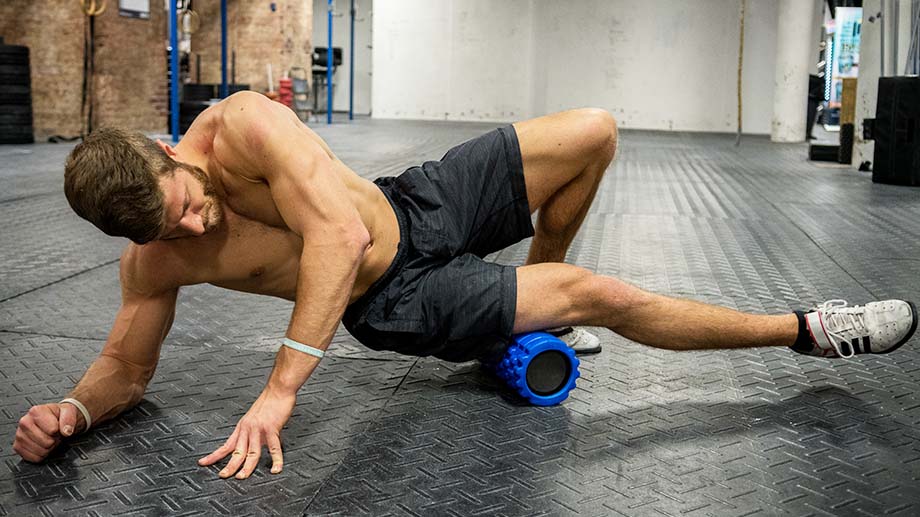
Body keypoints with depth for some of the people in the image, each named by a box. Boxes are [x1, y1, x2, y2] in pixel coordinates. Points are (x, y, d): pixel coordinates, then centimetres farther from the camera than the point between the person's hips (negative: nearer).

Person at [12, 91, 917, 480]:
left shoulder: (240, 124, -22)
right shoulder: (151, 264, -14)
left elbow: (341, 232, -32)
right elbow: (124, 368, 1)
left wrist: (281, 385, -37)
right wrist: (69, 411, -24)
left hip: (417, 205, 2)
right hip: (397, 303, -2)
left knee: (594, 132, -4)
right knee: (601, 296, -12)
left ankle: (532, 293, 20)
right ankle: (807, 331, 5)